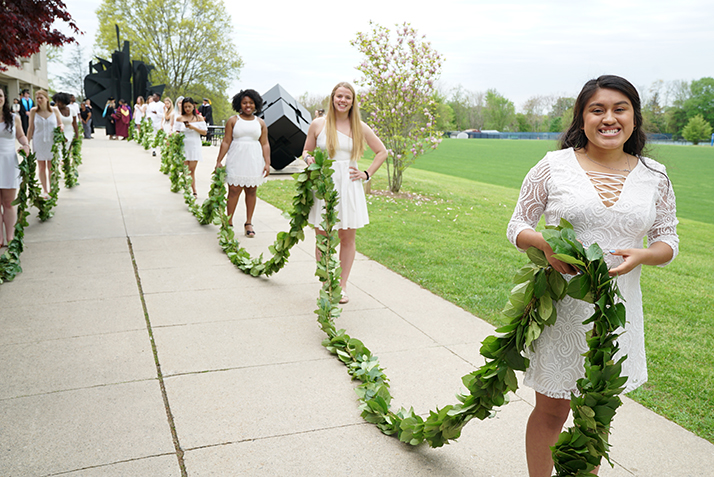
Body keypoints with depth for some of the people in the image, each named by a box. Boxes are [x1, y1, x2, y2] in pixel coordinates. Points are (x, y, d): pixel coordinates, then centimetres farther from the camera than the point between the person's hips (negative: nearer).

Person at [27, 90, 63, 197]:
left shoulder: (54, 110, -1)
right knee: (41, 167, 7)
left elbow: (60, 124, 11)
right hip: (39, 142, 0)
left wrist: (61, 127, -14)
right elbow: (31, 128, 4)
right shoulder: (33, 111, -1)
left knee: (51, 167, 3)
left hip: (52, 142, 0)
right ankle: (44, 190, 18)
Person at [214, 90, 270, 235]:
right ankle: (229, 222, 5)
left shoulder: (260, 123, 10)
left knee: (251, 191, 3)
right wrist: (219, 161, -1)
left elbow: (265, 144, 9)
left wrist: (267, 163, 0)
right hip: (236, 161, -2)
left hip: (254, 161, 2)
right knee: (234, 190, -4)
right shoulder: (233, 121, 6)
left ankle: (248, 223, 11)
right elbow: (226, 142, 3)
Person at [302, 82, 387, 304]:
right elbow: (307, 150, 17)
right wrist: (309, 158, -6)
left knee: (348, 238, 4)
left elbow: (382, 152, 16)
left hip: (349, 187, 1)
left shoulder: (360, 127, 6)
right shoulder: (318, 124, 5)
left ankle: (342, 285, 17)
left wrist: (367, 174, 7)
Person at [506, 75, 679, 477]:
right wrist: (545, 243, -21)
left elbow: (668, 240, 10)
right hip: (558, 305, -3)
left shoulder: (654, 177, 3)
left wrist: (641, 255, -13)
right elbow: (517, 227, 1)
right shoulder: (554, 167, -5)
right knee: (552, 409, 7)